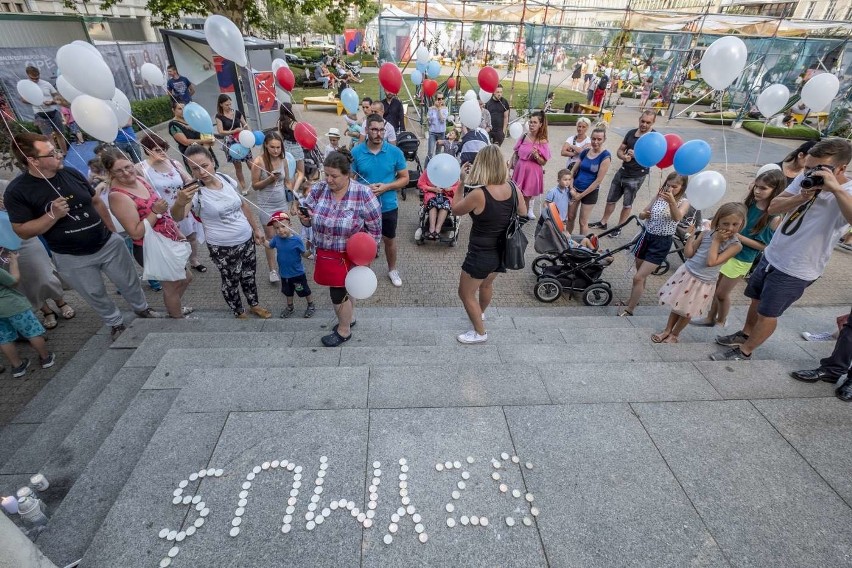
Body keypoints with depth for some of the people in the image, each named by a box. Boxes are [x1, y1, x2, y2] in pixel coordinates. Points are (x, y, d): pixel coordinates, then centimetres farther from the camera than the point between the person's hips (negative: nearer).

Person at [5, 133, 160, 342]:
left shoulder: (71, 173, -3)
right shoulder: (17, 191, -13)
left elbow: (96, 202, 10)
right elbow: (23, 231, -11)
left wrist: (112, 232, 10)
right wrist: (53, 215, -25)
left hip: (108, 244, 3)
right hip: (72, 258, -2)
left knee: (129, 282, 16)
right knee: (95, 295, 14)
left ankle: (142, 309, 40)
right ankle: (116, 324, 35)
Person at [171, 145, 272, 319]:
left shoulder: (226, 179, -5)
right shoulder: (195, 192, -19)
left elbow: (243, 205, 9)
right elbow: (177, 217, -35)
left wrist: (256, 229, 13)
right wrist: (180, 202, -56)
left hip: (247, 240, 5)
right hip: (223, 248, -5)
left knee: (249, 275, 22)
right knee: (231, 281, 13)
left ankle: (254, 305, 45)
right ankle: (239, 313, 37)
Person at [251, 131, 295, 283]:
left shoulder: (283, 160, -2)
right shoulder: (259, 162, -14)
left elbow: (287, 182, 7)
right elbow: (255, 185, -9)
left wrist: (293, 203, 5)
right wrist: (269, 179, -25)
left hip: (283, 203, 3)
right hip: (266, 206, -3)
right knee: (270, 237, 4)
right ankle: (272, 270, 15)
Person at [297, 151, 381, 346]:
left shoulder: (363, 194, -18)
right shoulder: (317, 190, -5)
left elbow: (374, 228, -10)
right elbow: (308, 221, 5)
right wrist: (304, 217, -19)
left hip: (350, 254, -5)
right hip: (326, 253, 5)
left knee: (338, 292, 3)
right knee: (345, 286, 22)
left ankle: (344, 331, 27)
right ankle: (349, 318, 45)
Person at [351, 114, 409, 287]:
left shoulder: (395, 152, -9)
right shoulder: (356, 152, -9)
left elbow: (404, 178, -3)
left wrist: (386, 187, -19)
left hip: (388, 206, 1)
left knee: (389, 240, 19)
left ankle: (392, 269, 41)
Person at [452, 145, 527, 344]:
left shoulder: (478, 194, -27)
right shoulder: (513, 187, -9)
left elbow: (455, 210, -9)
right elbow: (523, 213, 7)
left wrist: (461, 183, -4)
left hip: (481, 254, -7)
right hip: (503, 251, 7)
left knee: (466, 293, 16)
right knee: (486, 284, 33)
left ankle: (480, 333, 29)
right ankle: (480, 313, 59)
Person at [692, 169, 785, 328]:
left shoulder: (774, 218, -20)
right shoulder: (750, 203, -5)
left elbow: (765, 246, -16)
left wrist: (739, 237, -24)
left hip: (741, 259, -5)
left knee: (722, 294, 9)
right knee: (715, 289, 18)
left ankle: (720, 322, 33)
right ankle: (711, 318, 37)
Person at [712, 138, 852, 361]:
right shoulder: (805, 179, -3)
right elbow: (773, 208, -6)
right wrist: (801, 197, -22)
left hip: (795, 270, -6)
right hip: (771, 255, 6)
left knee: (768, 313, 8)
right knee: (757, 299, 24)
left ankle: (744, 352, 25)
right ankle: (744, 334, 46)